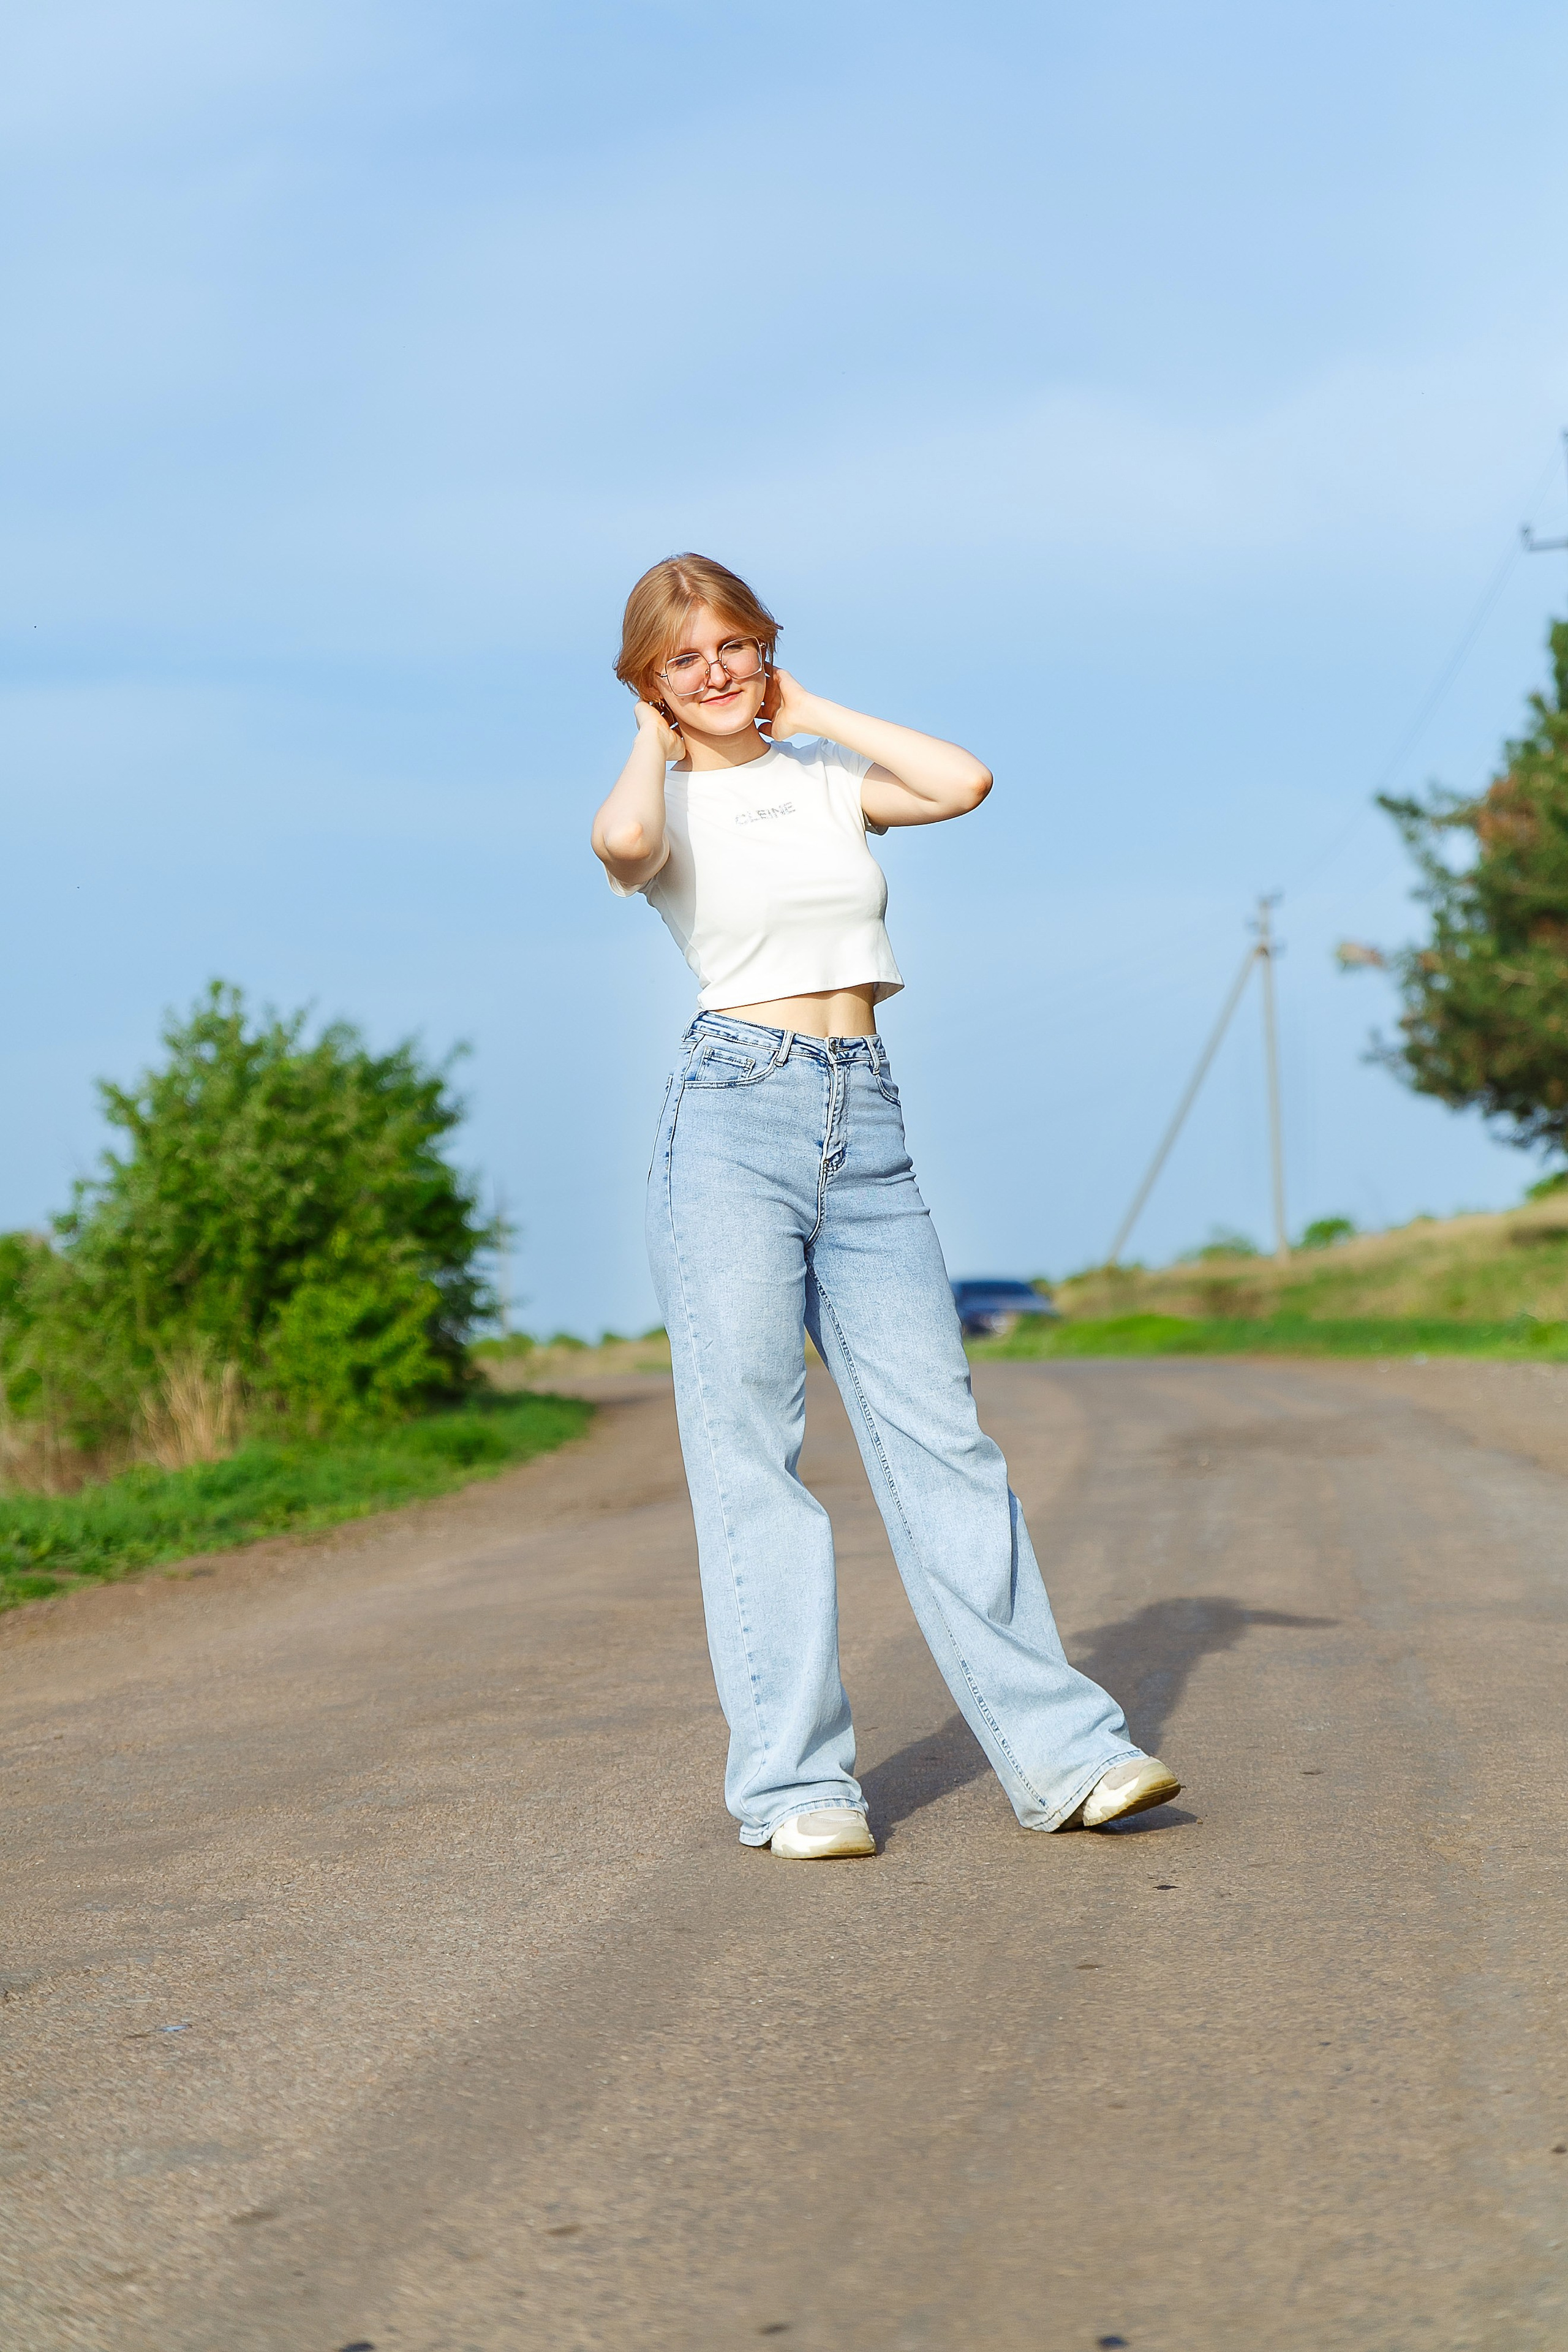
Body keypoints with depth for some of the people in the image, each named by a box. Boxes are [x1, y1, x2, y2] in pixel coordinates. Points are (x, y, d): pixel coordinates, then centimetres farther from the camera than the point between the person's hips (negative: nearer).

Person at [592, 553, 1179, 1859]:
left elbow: (963, 782, -3)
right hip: (737, 1112, -4)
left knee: (938, 1432, 0)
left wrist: (812, 712, 8)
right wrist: (658, 740, -1)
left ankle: (1061, 1749, 0)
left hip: (869, 1124, 4)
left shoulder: (827, 779, 16)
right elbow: (622, 842, -22)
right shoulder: (665, 801, 4)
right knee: (749, 1452, -4)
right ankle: (793, 1781, -1)